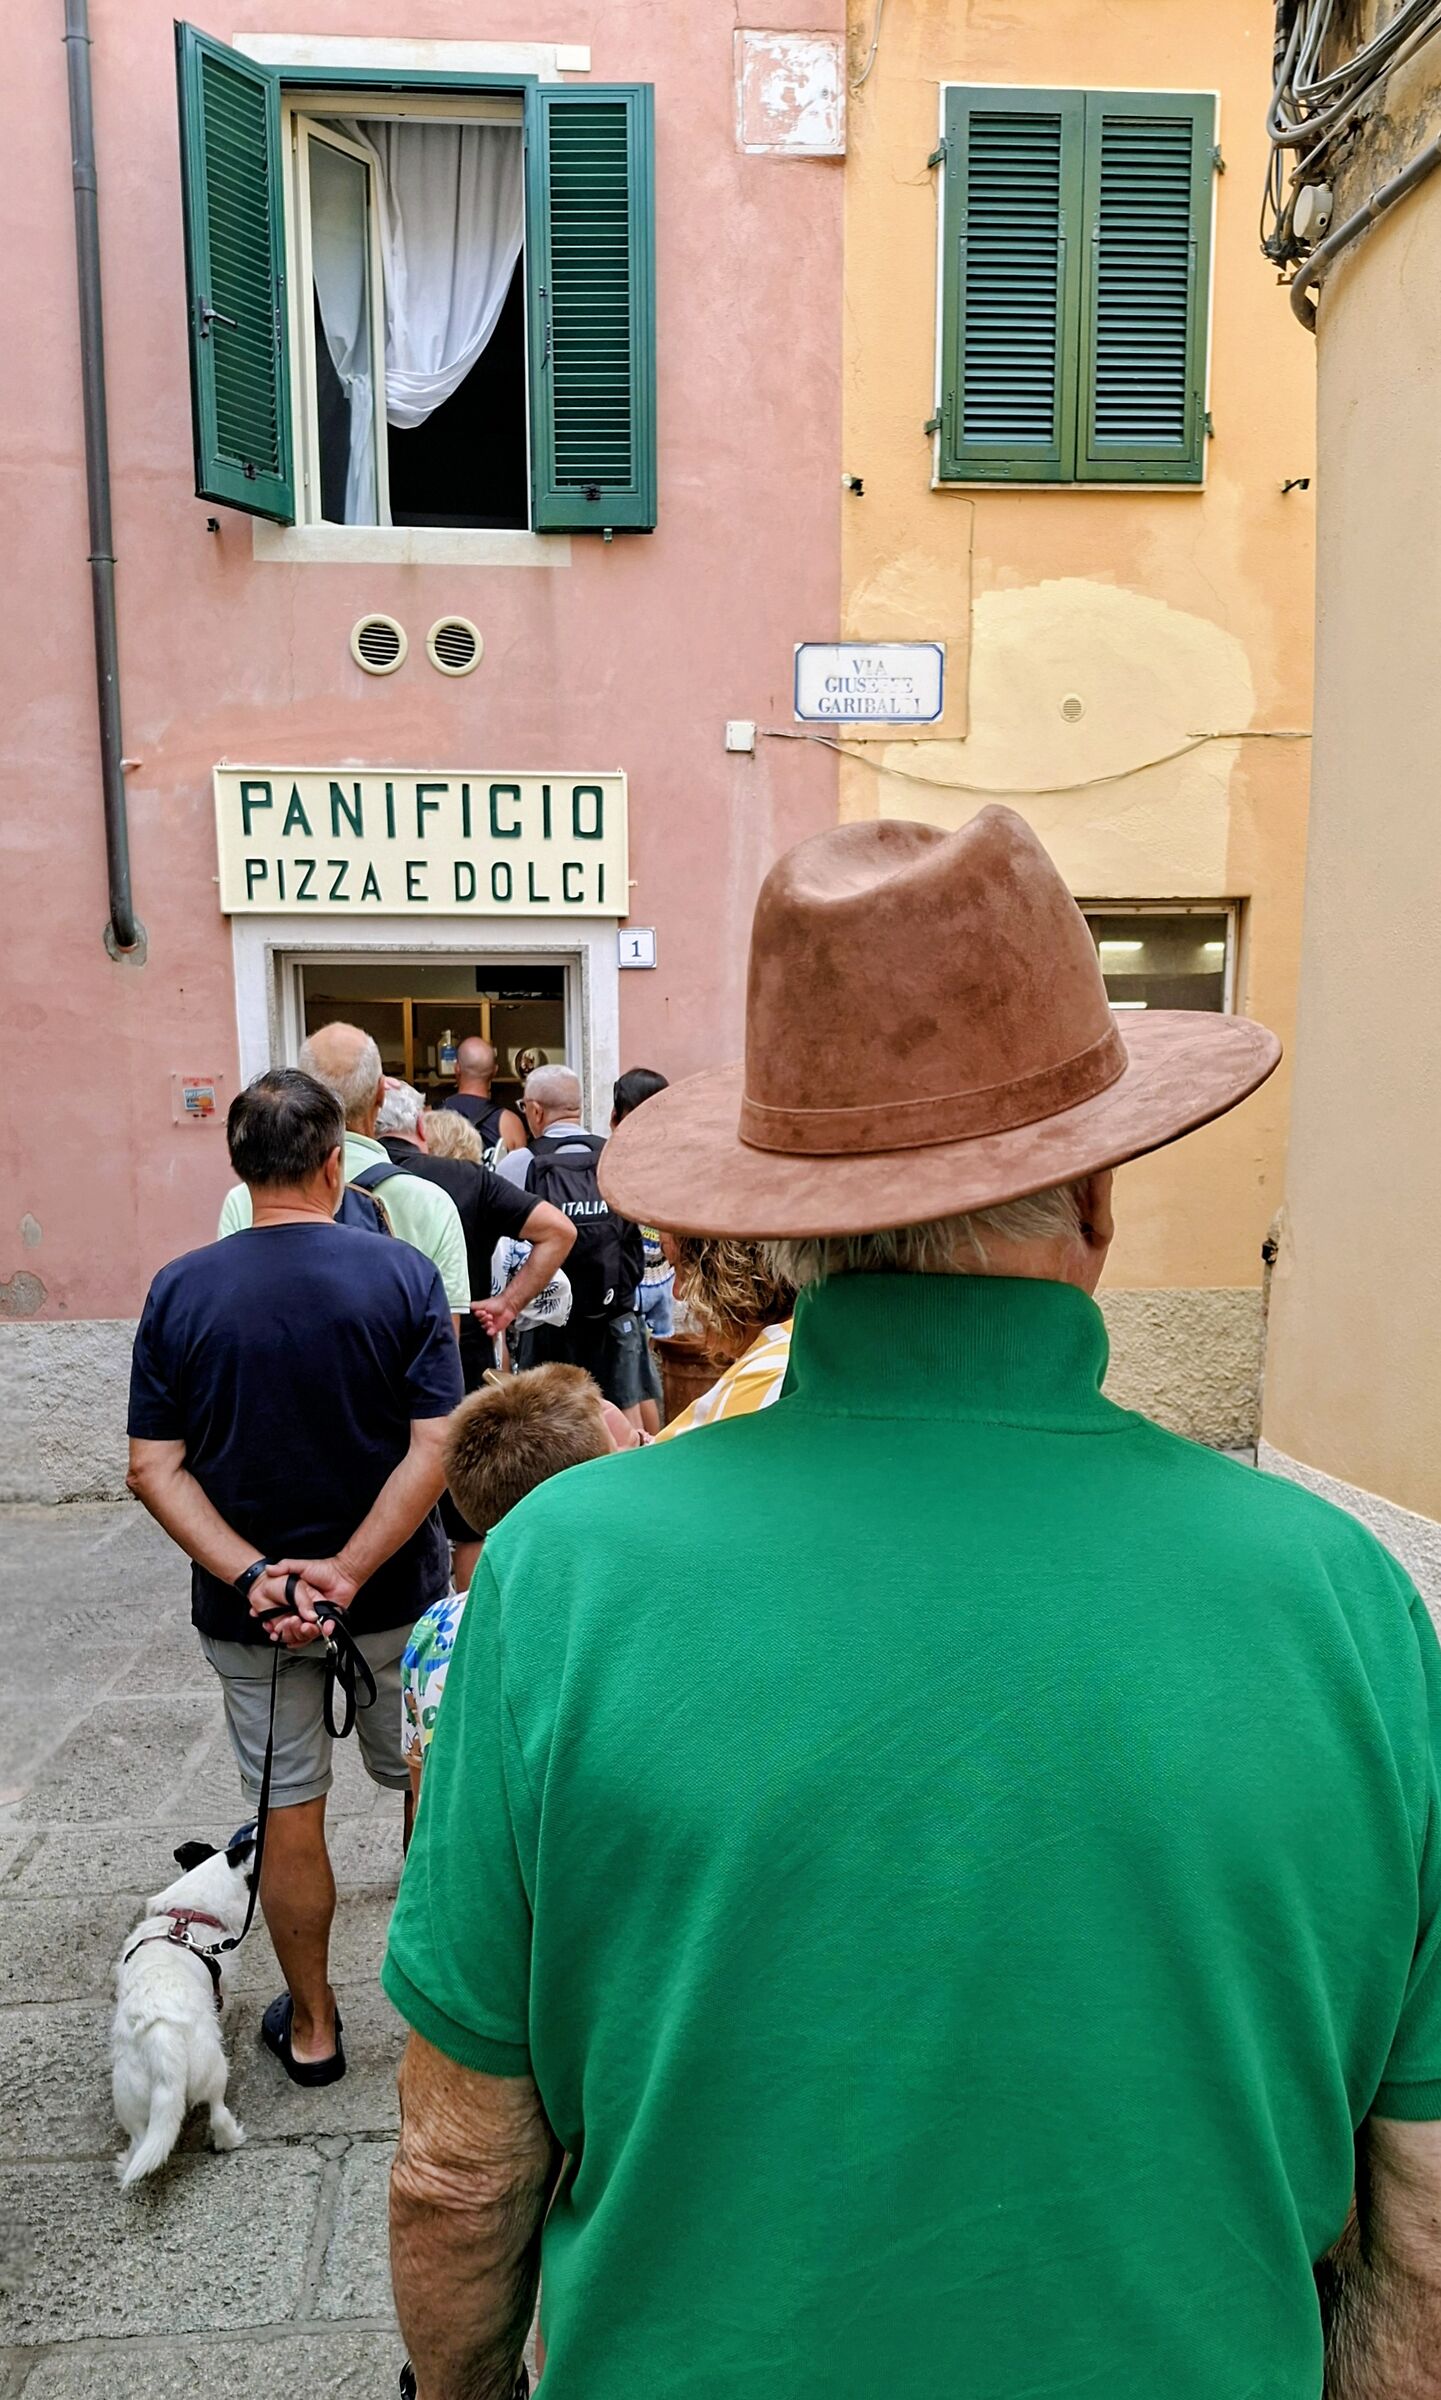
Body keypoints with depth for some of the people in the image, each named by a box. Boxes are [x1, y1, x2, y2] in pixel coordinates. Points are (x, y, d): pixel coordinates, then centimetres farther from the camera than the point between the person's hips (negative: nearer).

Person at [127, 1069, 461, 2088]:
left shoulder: (179, 1290, -8)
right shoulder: (403, 1274, -14)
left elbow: (155, 1469, -11)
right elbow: (435, 1449, -20)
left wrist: (250, 1575, -16)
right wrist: (350, 1574, -18)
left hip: (248, 1613, 1)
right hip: (396, 1597, -1)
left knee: (289, 1811, 17)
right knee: (429, 1789, 21)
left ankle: (310, 2027, 35)